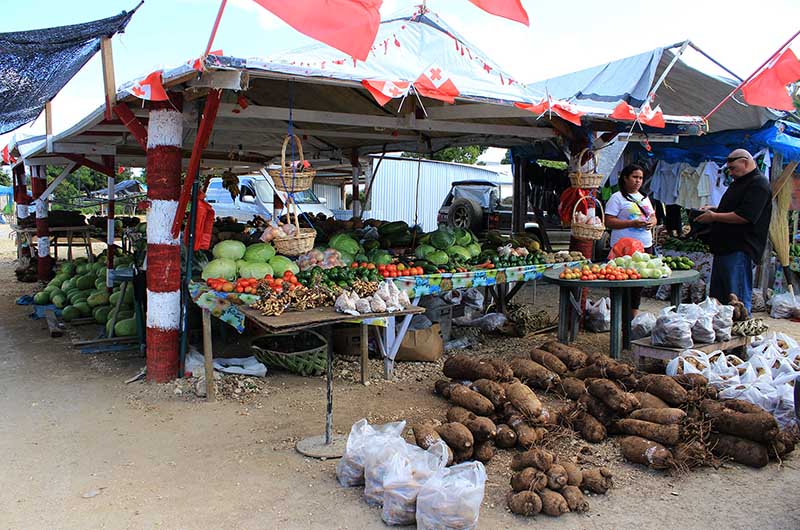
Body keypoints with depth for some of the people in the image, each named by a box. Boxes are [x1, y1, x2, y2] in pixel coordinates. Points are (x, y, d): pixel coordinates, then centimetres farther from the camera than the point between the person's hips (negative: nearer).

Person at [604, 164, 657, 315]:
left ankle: (634, 312, 23)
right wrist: (632, 223, -20)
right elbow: (609, 222, -12)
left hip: (645, 245, 7)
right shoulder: (617, 198, -4)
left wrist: (652, 222, -1)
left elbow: (653, 217, 24)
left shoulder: (644, 198, 20)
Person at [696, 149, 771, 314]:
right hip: (725, 247, 10)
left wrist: (714, 216, -12)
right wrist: (713, 209, 16)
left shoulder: (759, 184, -11)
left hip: (739, 250, -10)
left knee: (739, 299, -8)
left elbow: (744, 216, -21)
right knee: (718, 296, 13)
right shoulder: (739, 183, 22)